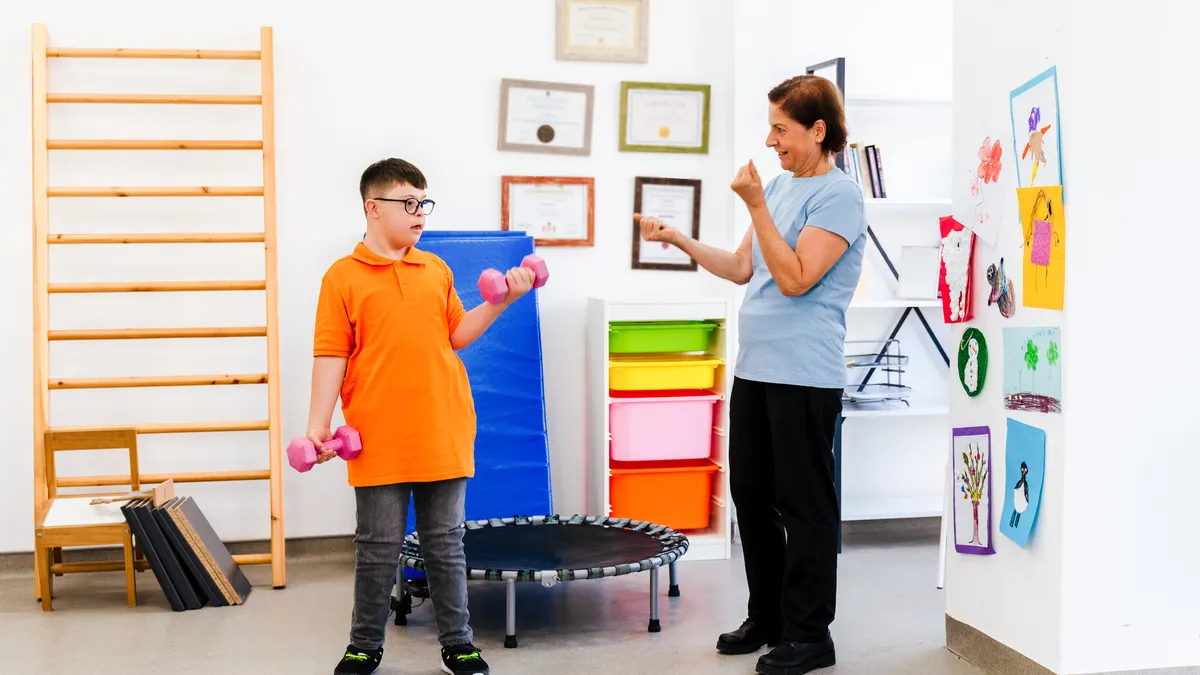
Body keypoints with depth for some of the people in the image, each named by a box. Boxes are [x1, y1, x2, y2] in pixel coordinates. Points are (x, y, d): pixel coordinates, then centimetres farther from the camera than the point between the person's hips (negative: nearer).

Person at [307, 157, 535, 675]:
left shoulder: (437, 270, 11)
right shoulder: (343, 277, -1)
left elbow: (457, 335, 12)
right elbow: (331, 355, -4)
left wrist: (501, 301, 2)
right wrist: (317, 425, -9)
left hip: (443, 435, 3)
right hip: (379, 439, -3)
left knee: (446, 544, 11)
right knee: (378, 548, 8)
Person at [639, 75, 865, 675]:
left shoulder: (839, 194, -10)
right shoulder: (779, 185, 14)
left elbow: (795, 278, -18)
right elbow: (741, 268, 17)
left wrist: (755, 205, -18)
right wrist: (678, 239, 8)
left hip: (804, 375, -8)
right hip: (754, 368, 8)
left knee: (803, 503, 0)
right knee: (749, 492, 14)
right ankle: (768, 616, 28)